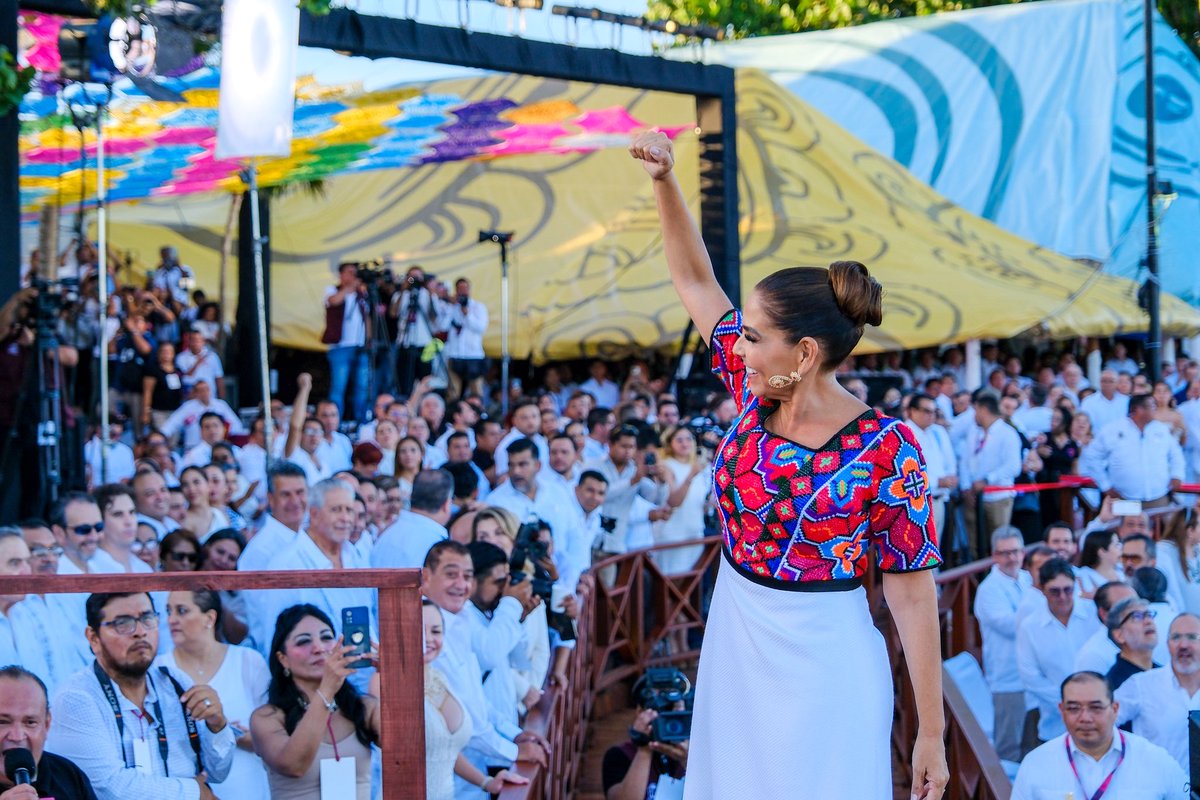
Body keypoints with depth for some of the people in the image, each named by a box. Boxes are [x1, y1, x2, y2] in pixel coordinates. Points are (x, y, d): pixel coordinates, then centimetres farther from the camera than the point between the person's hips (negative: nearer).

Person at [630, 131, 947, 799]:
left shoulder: (887, 451, -17)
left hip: (825, 666, -6)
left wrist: (931, 733, -12)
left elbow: (913, 596, -14)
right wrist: (664, 180, -2)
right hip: (734, 647, 6)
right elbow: (696, 281, 9)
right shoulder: (756, 397, -2)